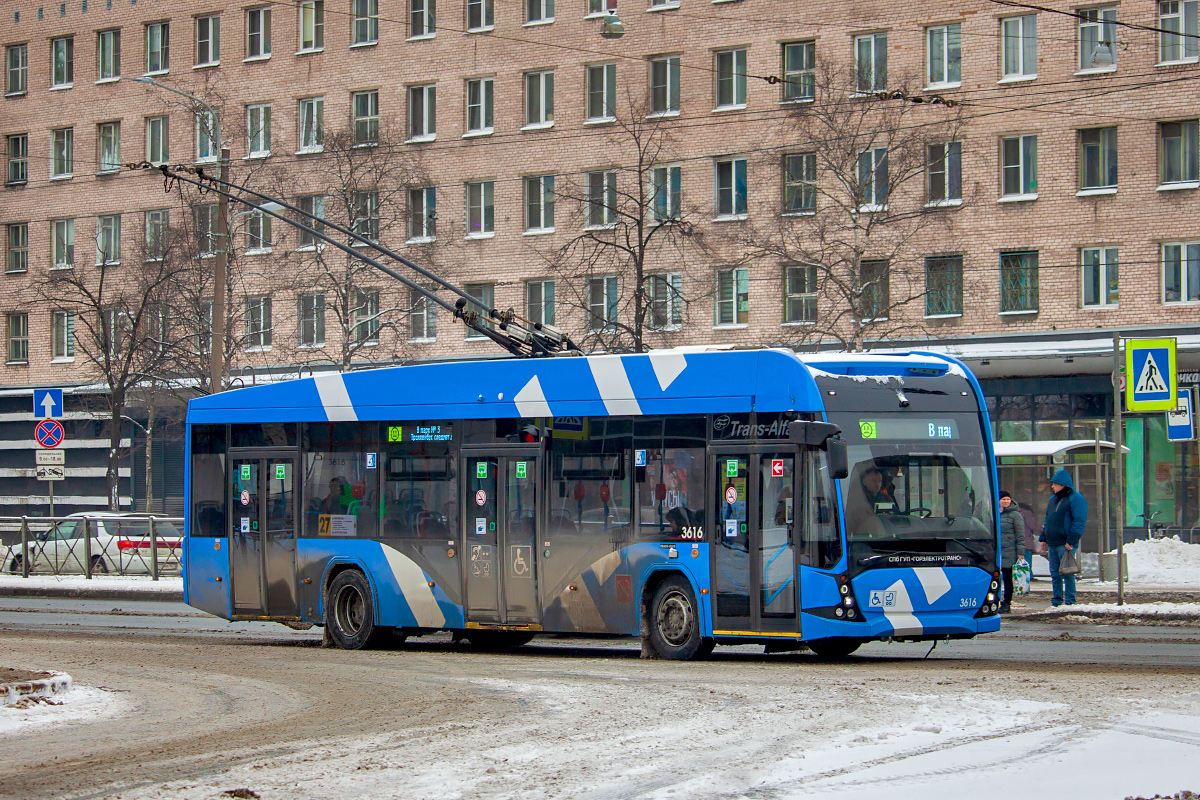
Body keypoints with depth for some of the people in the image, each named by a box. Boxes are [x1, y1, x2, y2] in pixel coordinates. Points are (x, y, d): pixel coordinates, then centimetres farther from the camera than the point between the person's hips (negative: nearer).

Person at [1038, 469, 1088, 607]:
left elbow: (1079, 522, -14)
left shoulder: (1075, 499, -7)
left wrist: (1071, 541, -20)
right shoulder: (1053, 499, 19)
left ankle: (1070, 602, -1)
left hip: (1065, 544, -8)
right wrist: (1043, 538, 15)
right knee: (1055, 573, 9)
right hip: (1052, 544, 8)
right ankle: (1056, 601, 15)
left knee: (1067, 574, -6)